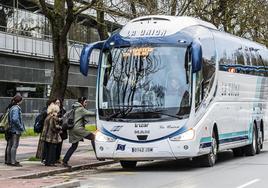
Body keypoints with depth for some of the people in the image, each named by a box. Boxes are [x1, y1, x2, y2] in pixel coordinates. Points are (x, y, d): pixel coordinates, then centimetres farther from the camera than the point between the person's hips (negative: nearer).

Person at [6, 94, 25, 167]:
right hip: (16, 130, -9)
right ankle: (13, 162, -4)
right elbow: (15, 119, -25)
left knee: (10, 145, 13)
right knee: (15, 145, -5)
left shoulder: (12, 108, 11)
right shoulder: (16, 108, -16)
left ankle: (9, 160, 20)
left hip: (11, 129, 9)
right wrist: (21, 127, -15)